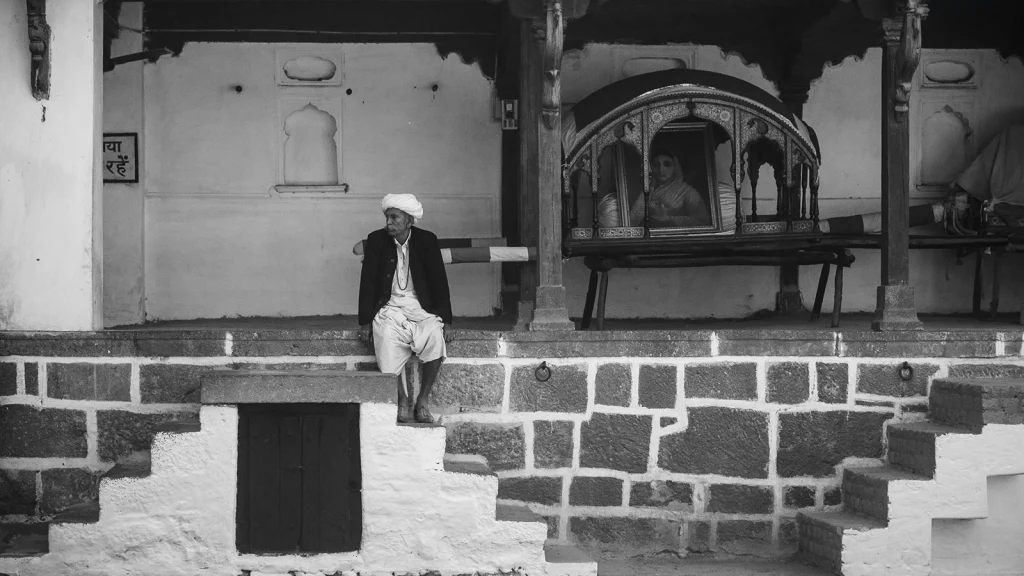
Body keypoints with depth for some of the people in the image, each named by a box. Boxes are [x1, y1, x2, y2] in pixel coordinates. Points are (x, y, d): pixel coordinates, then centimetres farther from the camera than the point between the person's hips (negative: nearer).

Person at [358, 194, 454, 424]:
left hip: (421, 307, 0)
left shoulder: (427, 241, 1)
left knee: (436, 337, -31)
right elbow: (367, 283, 3)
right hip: (389, 307, 0)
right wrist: (365, 322, -4)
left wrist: (446, 321, -5)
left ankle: (422, 402, -14)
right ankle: (403, 402, -7)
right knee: (386, 336, -30)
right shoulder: (376, 240, 3)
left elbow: (440, 282, 3)